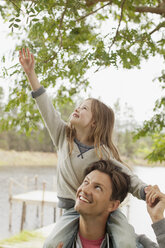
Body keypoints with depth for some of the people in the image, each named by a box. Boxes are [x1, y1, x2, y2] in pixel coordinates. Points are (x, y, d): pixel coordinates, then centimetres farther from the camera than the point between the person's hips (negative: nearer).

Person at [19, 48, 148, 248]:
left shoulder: (103, 153, -8)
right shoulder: (63, 136, 4)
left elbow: (128, 178, -11)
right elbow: (47, 109, 3)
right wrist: (30, 73, 0)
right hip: (73, 210, 3)